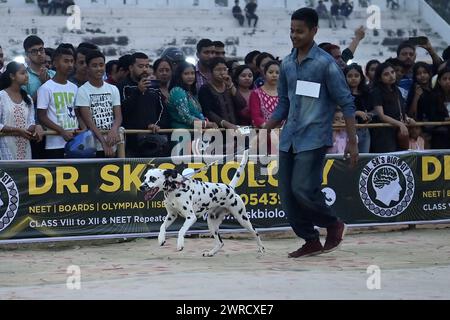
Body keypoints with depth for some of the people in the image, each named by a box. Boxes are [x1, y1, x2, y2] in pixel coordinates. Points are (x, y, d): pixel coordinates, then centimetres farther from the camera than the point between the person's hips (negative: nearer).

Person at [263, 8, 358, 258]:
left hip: (314, 138, -6)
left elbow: (346, 103, -6)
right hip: (289, 139, 6)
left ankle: (334, 225, 9)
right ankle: (311, 241, 16)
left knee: (303, 189, -17)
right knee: (287, 195, 2)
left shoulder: (325, 63, -8)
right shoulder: (287, 64, 10)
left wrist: (352, 142, -9)